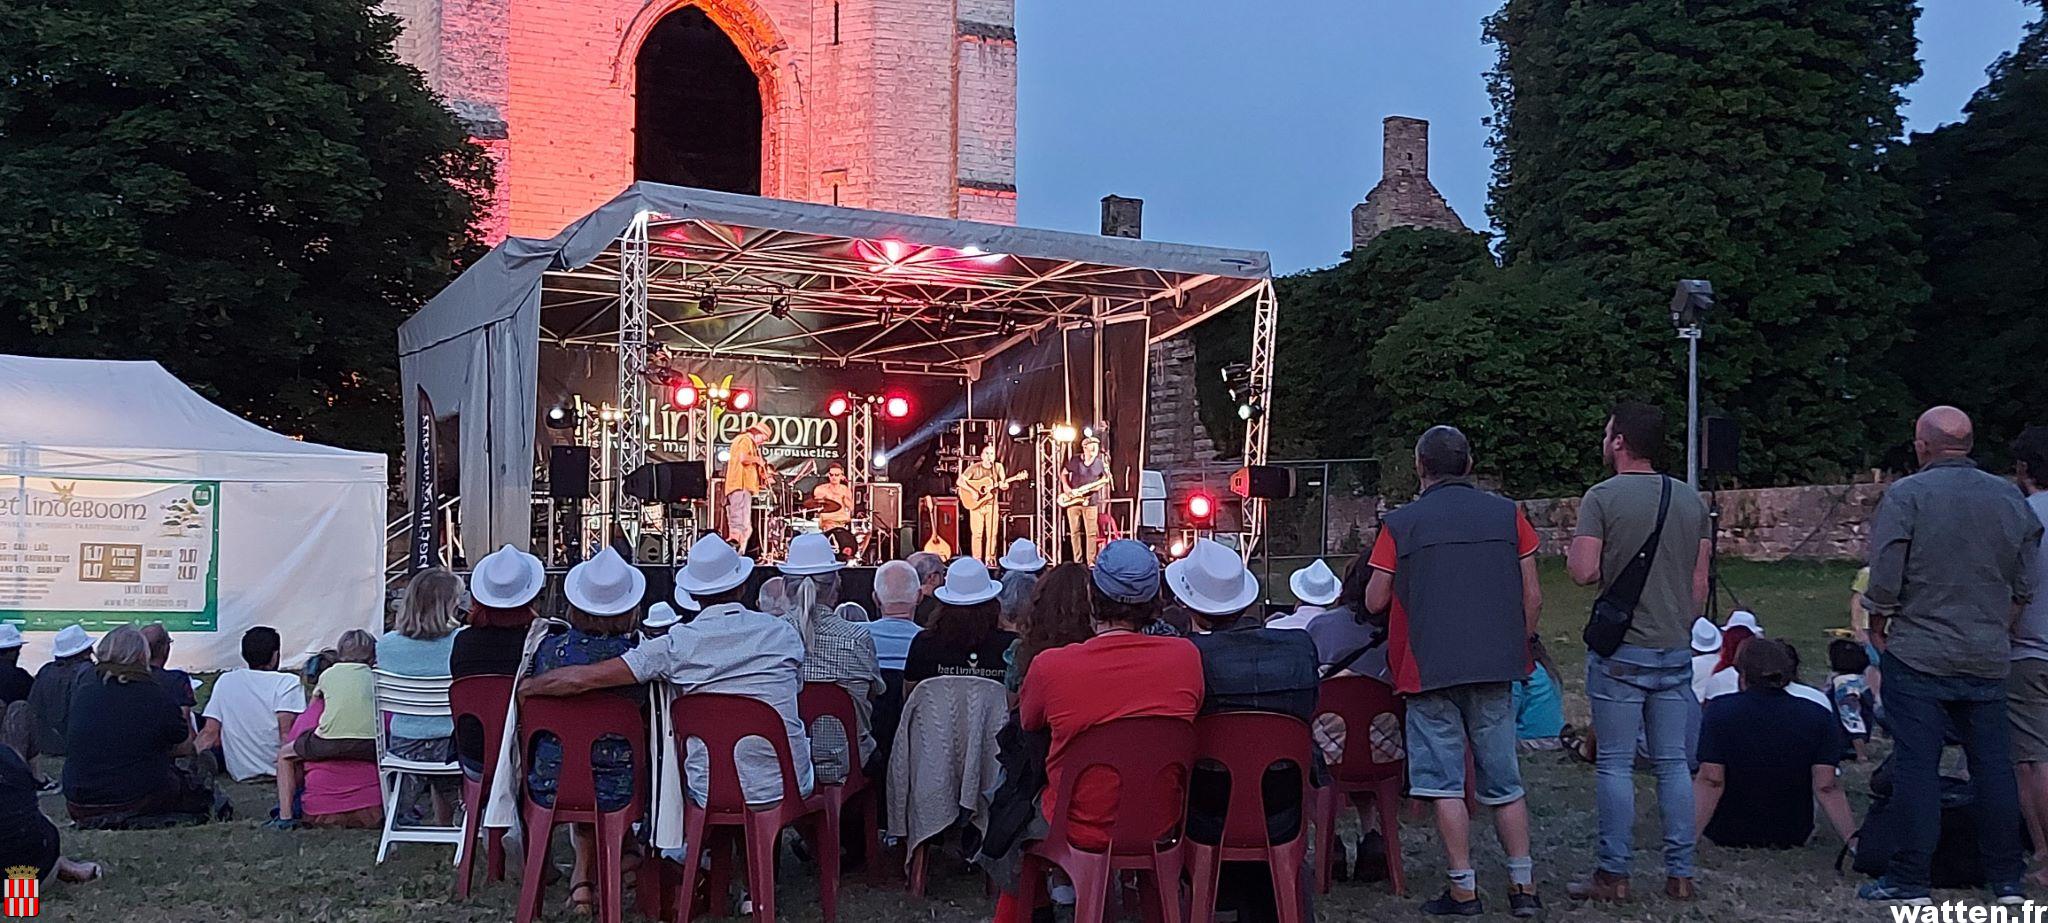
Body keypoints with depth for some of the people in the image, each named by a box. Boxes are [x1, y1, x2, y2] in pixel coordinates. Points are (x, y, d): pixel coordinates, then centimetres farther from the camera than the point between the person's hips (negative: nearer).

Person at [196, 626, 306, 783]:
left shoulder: (225, 681, 8)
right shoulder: (288, 683, -5)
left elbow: (210, 732, 2)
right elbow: (286, 733, -16)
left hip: (239, 774, 5)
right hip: (279, 773, -5)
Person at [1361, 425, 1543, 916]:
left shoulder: (1400, 523, -4)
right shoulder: (1507, 513, 3)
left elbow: (1375, 601, 0)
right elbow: (1532, 596, 4)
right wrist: (1519, 651, 17)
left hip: (1430, 669, -3)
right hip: (1496, 667, 3)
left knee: (1445, 783, 3)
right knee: (1504, 781, 12)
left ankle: (1464, 888, 4)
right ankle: (1523, 885, 13)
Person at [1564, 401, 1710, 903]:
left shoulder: (1603, 497, -10)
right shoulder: (1691, 500, 7)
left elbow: (1584, 572, -16)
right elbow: (1699, 582, 10)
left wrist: (1571, 555, 5)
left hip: (1620, 653, -5)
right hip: (1676, 651, 5)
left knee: (1615, 765, 1)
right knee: (1673, 763, 10)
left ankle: (1614, 875, 5)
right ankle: (1680, 873, 12)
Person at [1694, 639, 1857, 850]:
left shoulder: (1719, 710, -12)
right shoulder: (1819, 716, -6)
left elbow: (1711, 782, -20)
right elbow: (1826, 787, -14)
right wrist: (1853, 839, -10)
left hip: (1728, 835, -2)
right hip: (1792, 837, 3)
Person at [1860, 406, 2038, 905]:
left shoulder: (1905, 495, -9)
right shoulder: (2010, 498, 5)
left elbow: (1884, 582, -12)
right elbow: (2025, 587, 10)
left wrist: (1878, 630, 4)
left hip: (1918, 656, -4)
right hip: (1989, 659, 4)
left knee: (1916, 765, -1)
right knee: (1994, 765, 10)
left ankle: (1910, 880, 2)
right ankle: (2006, 880, 17)